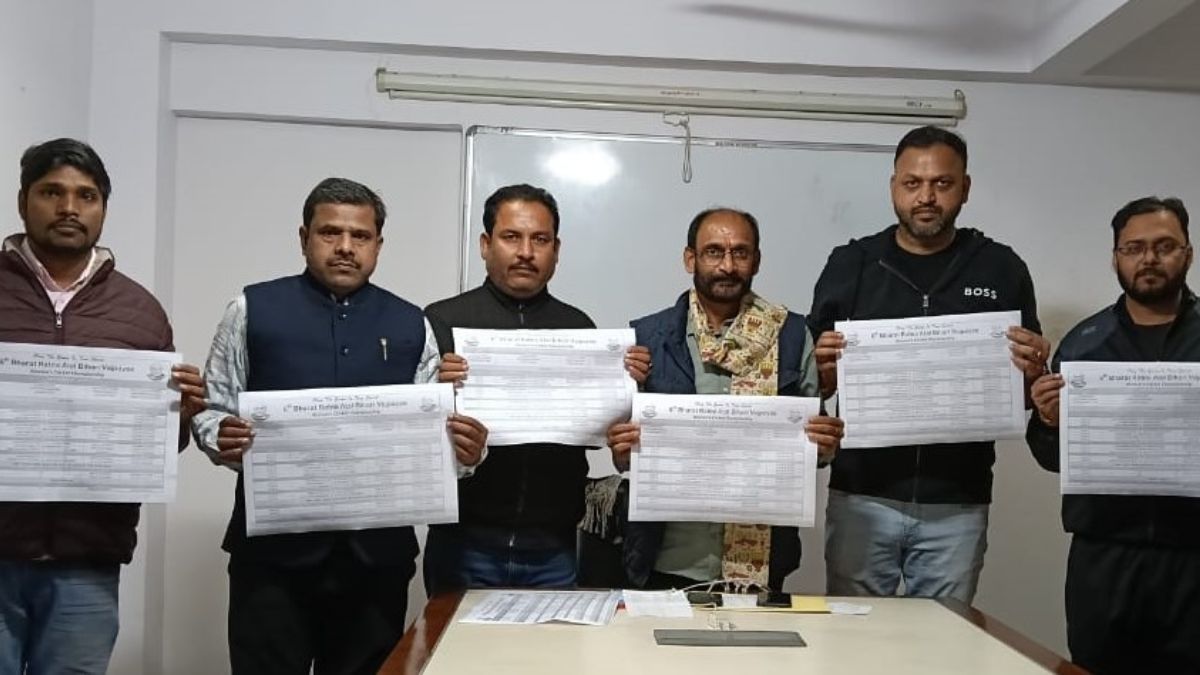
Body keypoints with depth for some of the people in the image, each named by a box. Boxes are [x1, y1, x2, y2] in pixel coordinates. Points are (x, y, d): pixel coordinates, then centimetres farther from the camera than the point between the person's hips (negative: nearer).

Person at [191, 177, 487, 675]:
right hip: (273, 547, -2)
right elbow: (211, 409, 5)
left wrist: (463, 448, -12)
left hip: (376, 551, 2)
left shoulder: (411, 325, 9)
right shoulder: (253, 309, 4)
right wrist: (221, 437, -17)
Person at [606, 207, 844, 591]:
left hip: (760, 560, 0)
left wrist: (824, 444, -14)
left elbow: (811, 433, 7)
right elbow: (625, 454, 6)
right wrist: (623, 449, -15)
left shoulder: (791, 336, 1)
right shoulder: (646, 337, 1)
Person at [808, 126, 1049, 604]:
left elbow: (1025, 393, 10)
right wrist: (824, 373, -15)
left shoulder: (1001, 270, 5)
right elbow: (812, 383, 7)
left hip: (957, 504, 0)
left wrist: (1032, 372, -12)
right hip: (862, 496, 0)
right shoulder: (851, 265, 5)